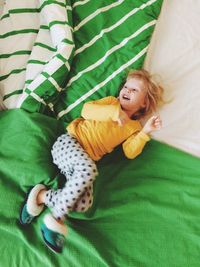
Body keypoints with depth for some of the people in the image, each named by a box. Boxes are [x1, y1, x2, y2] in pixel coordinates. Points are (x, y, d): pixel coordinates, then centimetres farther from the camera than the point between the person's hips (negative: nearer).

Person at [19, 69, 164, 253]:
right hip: (69, 141, -3)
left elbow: (130, 152, 1)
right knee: (89, 169, -38)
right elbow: (86, 110, -6)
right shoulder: (112, 102, 11)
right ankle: (56, 219, -26)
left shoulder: (134, 127, 17)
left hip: (86, 160, 4)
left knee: (84, 205, -22)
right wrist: (114, 112, -16)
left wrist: (145, 131, -8)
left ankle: (42, 196, -7)